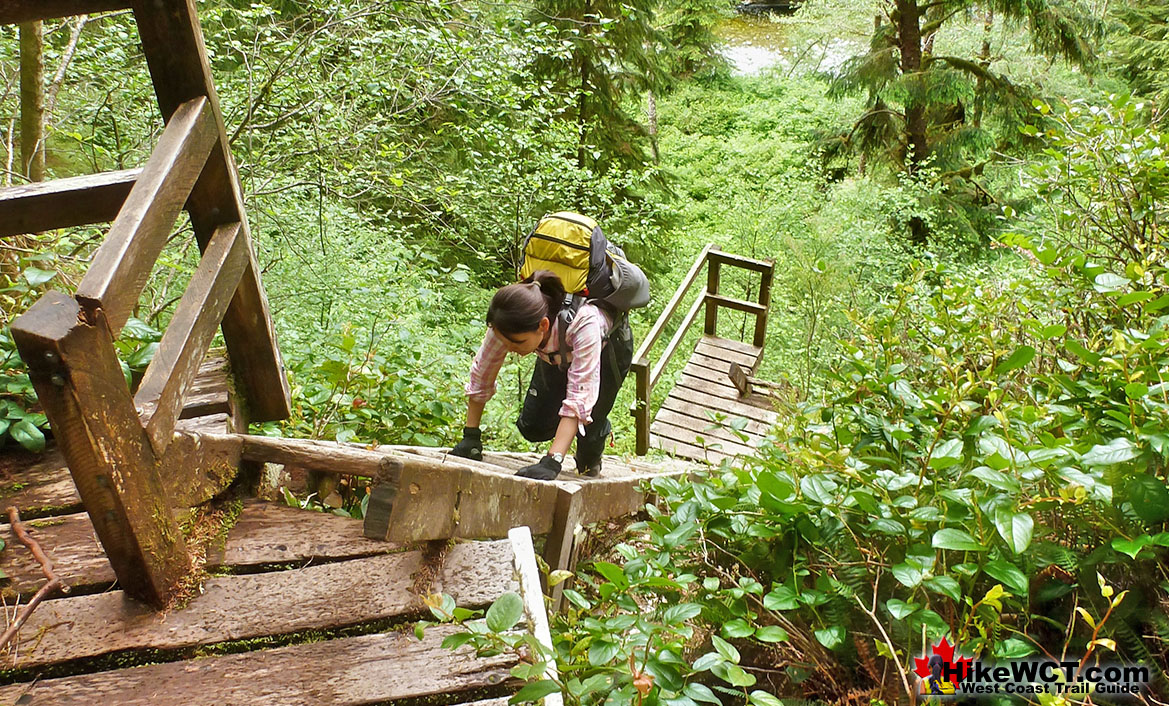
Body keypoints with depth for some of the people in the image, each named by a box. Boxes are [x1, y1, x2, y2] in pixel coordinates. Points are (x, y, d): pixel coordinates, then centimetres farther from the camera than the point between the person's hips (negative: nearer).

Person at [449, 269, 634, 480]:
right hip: (558, 354, 4)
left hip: (609, 346, -4)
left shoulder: (584, 323, -47)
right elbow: (481, 376, -19)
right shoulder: (508, 325, -34)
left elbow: (579, 397, -47)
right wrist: (470, 437, -16)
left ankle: (590, 463, 19)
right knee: (533, 427, -4)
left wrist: (552, 462, -52)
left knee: (588, 428, -15)